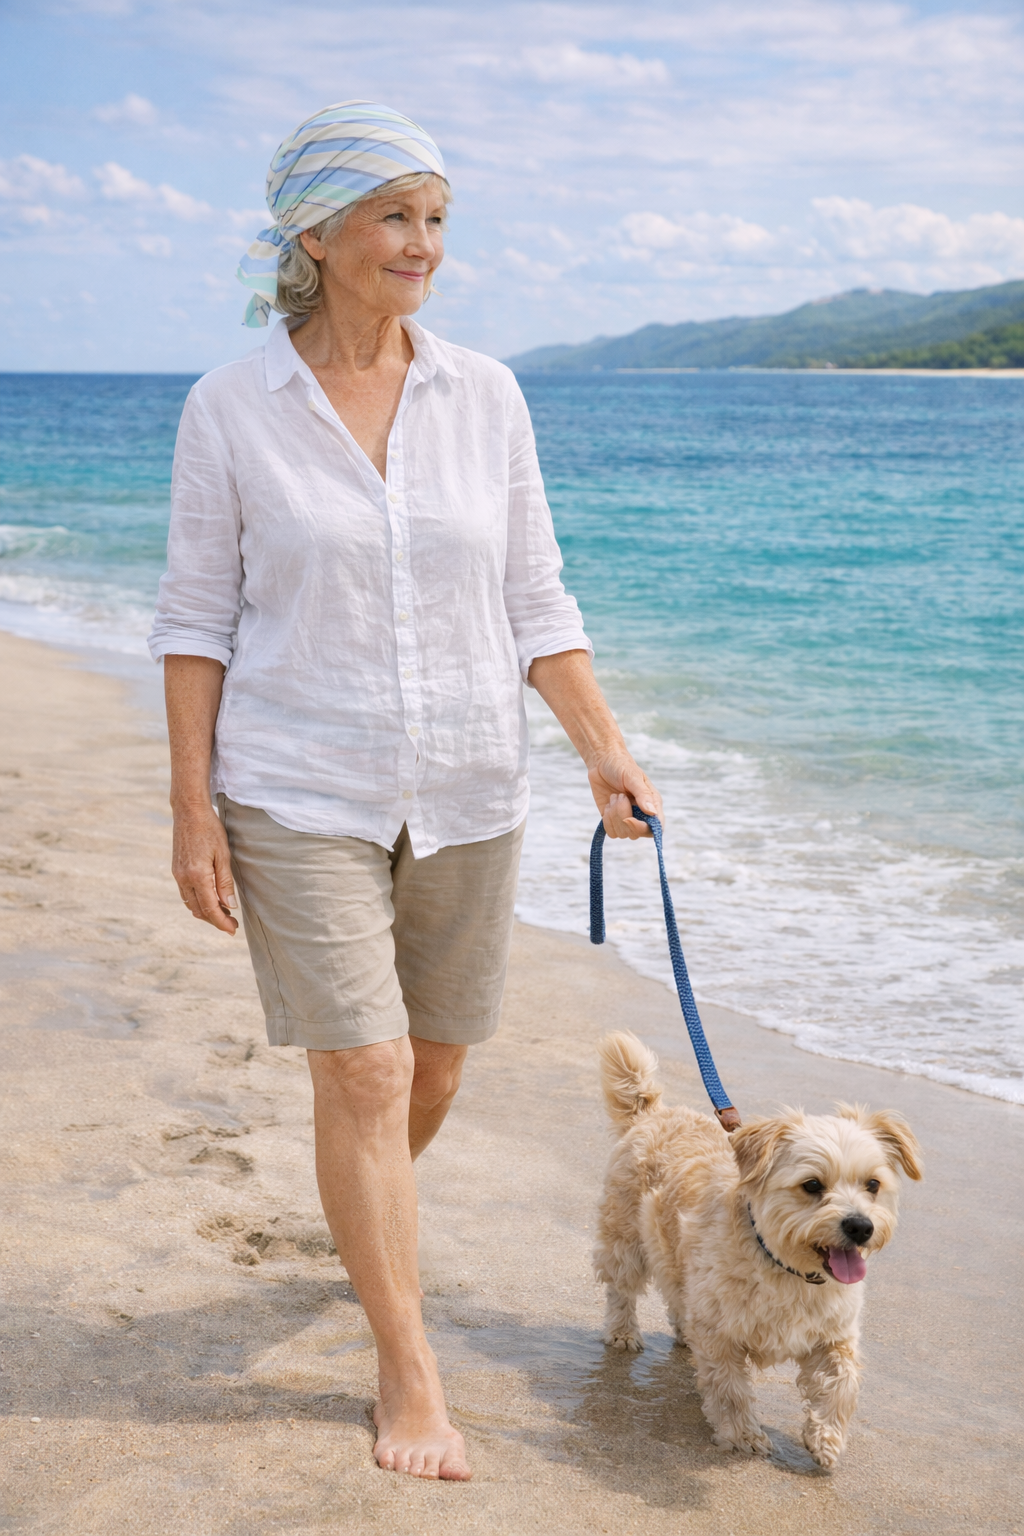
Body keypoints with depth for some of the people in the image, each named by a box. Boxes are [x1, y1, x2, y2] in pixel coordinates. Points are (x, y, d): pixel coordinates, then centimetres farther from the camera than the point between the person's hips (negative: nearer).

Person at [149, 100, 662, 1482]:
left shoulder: (485, 395, 1)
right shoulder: (232, 410, -6)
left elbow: (535, 598, 5)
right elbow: (197, 620, -3)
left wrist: (605, 748, -3)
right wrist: (194, 807, -7)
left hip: (467, 794, 3)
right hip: (300, 796, -3)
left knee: (436, 1061, 14)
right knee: (363, 1073, -5)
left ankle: (369, 1223, 46)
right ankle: (408, 1366, 11)